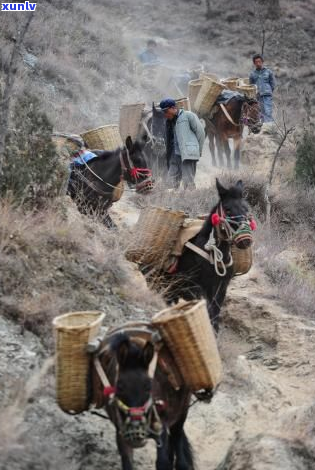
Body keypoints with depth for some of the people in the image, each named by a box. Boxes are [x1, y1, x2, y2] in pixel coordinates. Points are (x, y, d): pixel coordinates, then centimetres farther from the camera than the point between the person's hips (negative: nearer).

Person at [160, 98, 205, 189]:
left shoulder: (188, 115, 0)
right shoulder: (169, 122, 20)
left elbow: (200, 132, -1)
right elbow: (169, 139, 17)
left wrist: (198, 150, 0)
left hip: (188, 154, -7)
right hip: (176, 155, 7)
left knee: (188, 182, -11)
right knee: (172, 180, 1)